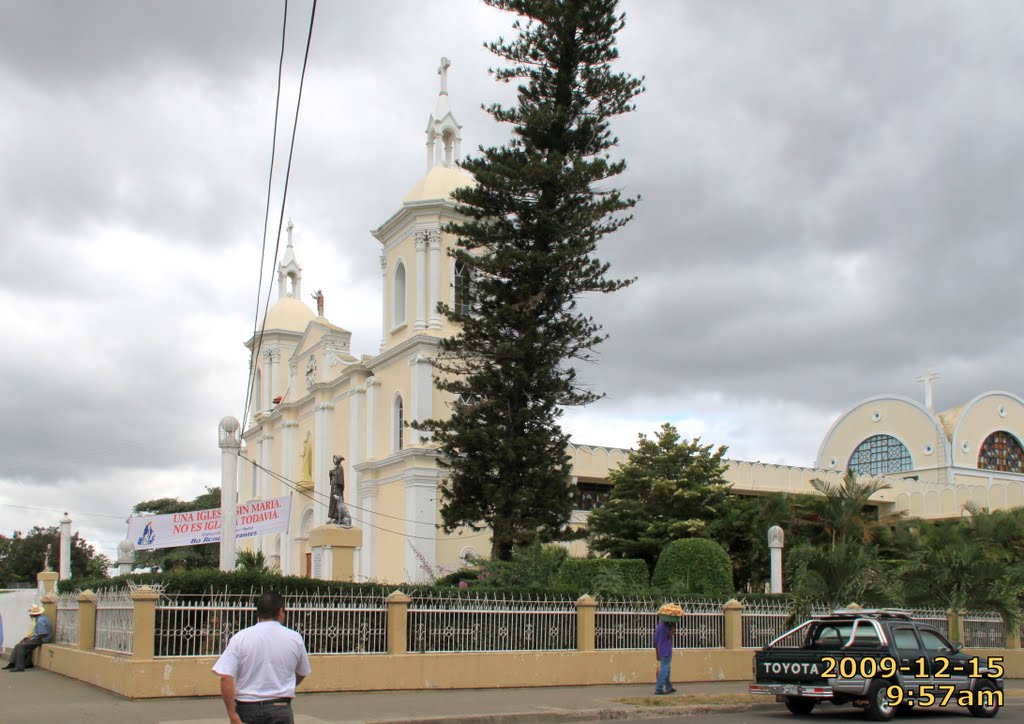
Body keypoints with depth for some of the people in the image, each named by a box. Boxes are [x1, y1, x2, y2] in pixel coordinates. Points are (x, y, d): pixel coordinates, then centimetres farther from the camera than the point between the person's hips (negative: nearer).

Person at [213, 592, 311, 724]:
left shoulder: (240, 638, -5)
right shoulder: (294, 638, 0)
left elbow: (225, 677, -14)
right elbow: (302, 673, 15)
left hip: (247, 708, 1)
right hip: (280, 709, 0)